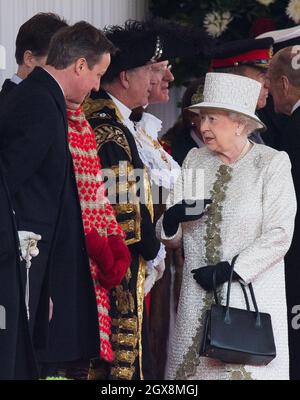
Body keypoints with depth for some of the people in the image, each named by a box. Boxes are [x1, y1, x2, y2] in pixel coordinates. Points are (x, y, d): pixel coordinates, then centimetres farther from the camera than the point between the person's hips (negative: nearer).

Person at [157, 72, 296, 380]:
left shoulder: (272, 163, -4)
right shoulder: (194, 161, 10)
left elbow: (279, 235, -11)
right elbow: (171, 237, 12)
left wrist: (230, 270, -15)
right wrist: (171, 219, -10)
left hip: (251, 294, -4)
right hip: (197, 295, 4)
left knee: (246, 369, -3)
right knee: (191, 366, 2)